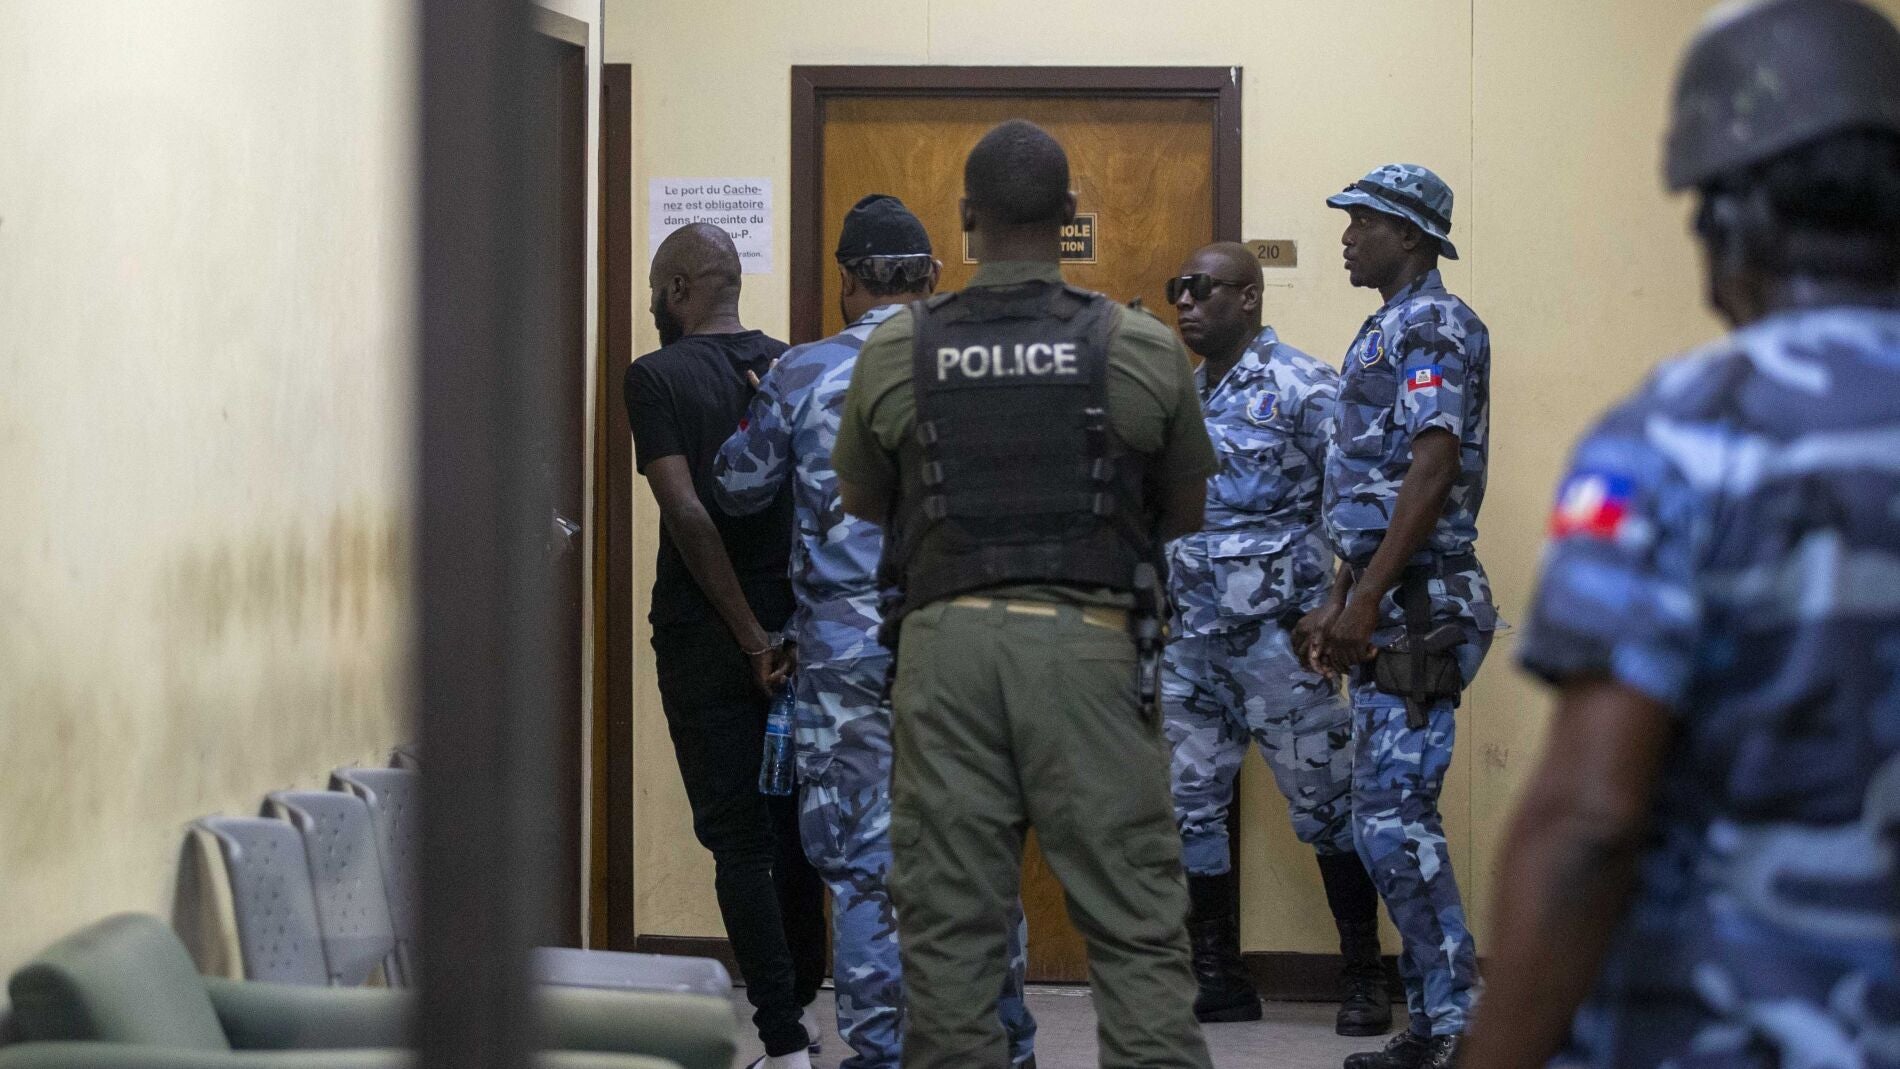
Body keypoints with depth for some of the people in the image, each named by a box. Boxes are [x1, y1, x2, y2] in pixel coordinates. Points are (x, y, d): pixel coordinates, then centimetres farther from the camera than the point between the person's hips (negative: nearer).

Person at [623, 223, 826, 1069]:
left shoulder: (657, 378, -9)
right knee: (792, 825, 18)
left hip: (708, 640, -5)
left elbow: (687, 513, -18)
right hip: (798, 631, 5)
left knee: (738, 841, -2)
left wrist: (753, 640, -16)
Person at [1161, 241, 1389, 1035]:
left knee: (1324, 804, -1)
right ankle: (1218, 978, 16)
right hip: (1191, 636, 7)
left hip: (1275, 634, -7)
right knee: (1191, 806, 7)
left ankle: (1366, 979, 9)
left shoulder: (1302, 388, -9)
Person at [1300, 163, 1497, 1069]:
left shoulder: (1433, 328, -11)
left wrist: (1365, 599, -24)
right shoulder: (1386, 332, 20)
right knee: (1390, 819, 11)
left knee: (1393, 818, -13)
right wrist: (1339, 604, 21)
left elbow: (1433, 468, -21)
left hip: (1421, 610, -10)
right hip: (1387, 612, 10)